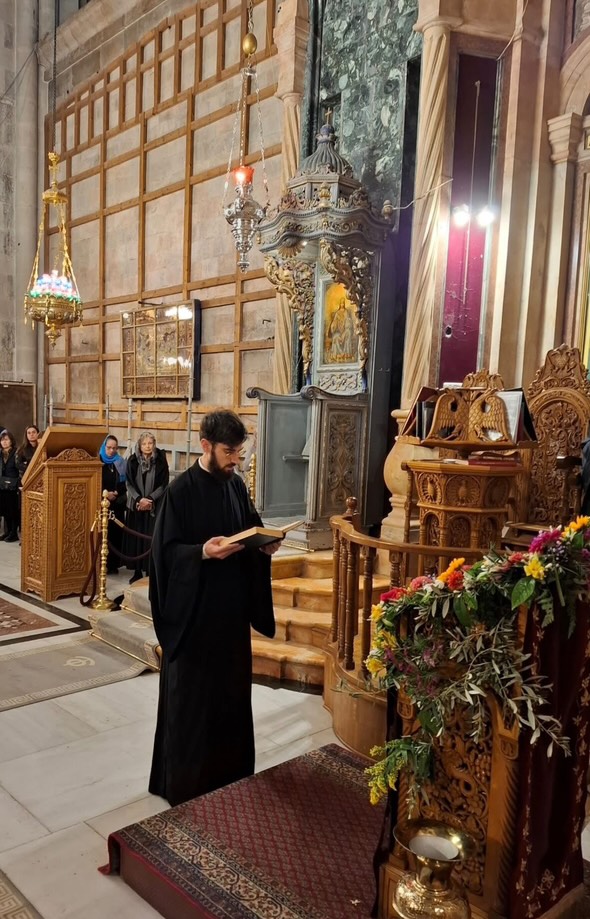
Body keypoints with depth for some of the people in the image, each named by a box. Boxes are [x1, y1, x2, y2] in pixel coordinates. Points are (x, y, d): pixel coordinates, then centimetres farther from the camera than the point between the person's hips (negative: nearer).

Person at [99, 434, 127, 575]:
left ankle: (114, 564, 8)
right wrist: (104, 493, -14)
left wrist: (116, 493, -8)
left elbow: (124, 483, 8)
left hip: (117, 504, 3)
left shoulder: (120, 463, 9)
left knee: (116, 532, 1)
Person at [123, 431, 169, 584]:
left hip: (154, 507, -2)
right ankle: (137, 571, 14)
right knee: (135, 537, 4)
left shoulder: (160, 461, -4)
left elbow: (163, 484, -5)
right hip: (135, 505, 2)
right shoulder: (132, 461, 1)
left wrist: (150, 499, -14)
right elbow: (129, 483, 0)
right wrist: (139, 499, -14)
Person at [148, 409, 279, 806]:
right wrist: (202, 552, -30)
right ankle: (186, 780, 23)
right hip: (193, 609, -6)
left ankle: (229, 770, 36)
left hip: (232, 606, 6)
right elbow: (165, 550, -14)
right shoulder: (181, 490, -14)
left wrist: (265, 545, -7)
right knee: (192, 695, 6)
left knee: (232, 688, 17)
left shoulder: (237, 484, 5)